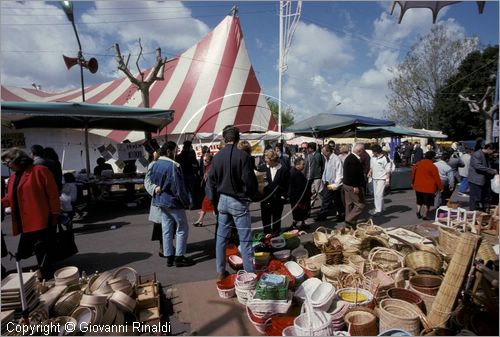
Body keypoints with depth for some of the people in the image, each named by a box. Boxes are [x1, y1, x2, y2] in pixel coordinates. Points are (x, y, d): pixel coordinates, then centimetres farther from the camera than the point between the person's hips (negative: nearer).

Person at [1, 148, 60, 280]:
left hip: (41, 221, -9)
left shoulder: (39, 170, -8)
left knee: (42, 250, -4)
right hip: (25, 223, 9)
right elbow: (11, 198, 22)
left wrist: (55, 214, -15)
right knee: (23, 252, 11)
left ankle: (47, 277, 9)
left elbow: (53, 193, -12)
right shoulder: (13, 177, 17)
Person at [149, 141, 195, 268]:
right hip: (173, 201, -8)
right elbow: (178, 187, -19)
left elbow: (151, 181, 13)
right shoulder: (173, 165, -20)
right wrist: (186, 201, -11)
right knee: (182, 229, 5)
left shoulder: (155, 165, 5)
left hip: (161, 201, 8)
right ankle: (179, 257, 8)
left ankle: (169, 257, 19)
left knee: (166, 230, 12)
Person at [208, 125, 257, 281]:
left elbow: (212, 180, 7)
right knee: (245, 240, 2)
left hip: (222, 200, 6)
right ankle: (249, 272, 8)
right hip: (239, 201, -5)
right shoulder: (242, 155, -15)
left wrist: (217, 199, 17)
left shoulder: (217, 157, 2)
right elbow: (249, 180, -15)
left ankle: (220, 271, 23)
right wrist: (251, 195, 4)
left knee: (221, 237, 13)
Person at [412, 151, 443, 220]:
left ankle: (418, 212, 14)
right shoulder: (432, 166, -15)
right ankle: (425, 216, 12)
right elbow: (437, 178, -11)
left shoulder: (418, 164, 2)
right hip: (428, 188, -5)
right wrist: (440, 187, -1)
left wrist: (413, 183, 25)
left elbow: (413, 173, 12)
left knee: (419, 201, 21)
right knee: (427, 203, 8)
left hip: (418, 186, 5)